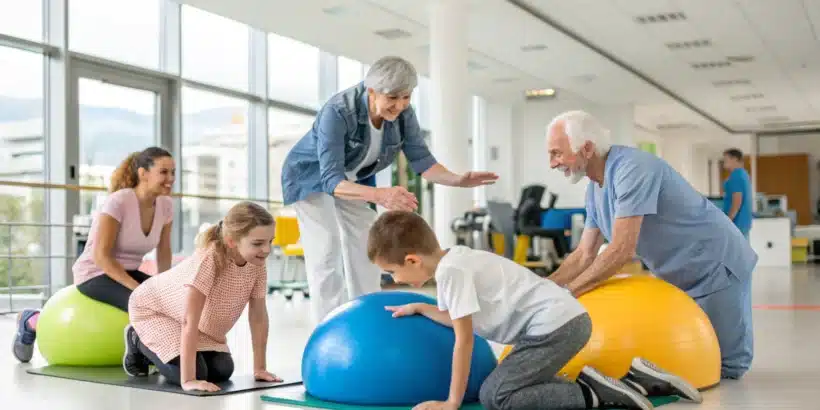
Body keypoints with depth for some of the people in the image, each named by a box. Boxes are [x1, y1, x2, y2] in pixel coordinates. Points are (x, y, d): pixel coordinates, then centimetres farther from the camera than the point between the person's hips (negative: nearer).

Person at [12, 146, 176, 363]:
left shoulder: (166, 205, -4)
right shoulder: (119, 202, -23)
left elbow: (164, 252, 9)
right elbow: (100, 255, -25)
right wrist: (138, 289, -28)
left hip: (126, 272, 5)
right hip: (94, 274, -5)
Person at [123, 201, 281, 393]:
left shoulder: (257, 265, -20)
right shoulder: (208, 259, -40)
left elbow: (258, 315, -10)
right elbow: (189, 321, -40)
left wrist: (260, 369, -9)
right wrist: (188, 380, -41)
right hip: (153, 308, -6)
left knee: (222, 371, -6)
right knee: (197, 372, -19)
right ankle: (139, 343, 9)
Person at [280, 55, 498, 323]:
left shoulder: (404, 114, -21)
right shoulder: (338, 112, -38)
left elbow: (421, 160, -16)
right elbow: (331, 180, -44)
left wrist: (458, 180, -36)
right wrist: (379, 195, -60)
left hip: (354, 180, 6)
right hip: (314, 178, -5)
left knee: (366, 256, 3)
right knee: (327, 256, -15)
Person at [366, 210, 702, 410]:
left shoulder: (452, 271, -14)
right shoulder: (452, 262, 15)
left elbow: (464, 340, -13)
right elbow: (460, 320, 25)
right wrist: (419, 308, 22)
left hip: (555, 325, -11)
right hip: (564, 320, 11)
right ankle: (633, 382, 11)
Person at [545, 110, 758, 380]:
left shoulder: (632, 169, -30)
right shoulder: (594, 189, -1)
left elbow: (622, 252, -35)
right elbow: (584, 255, 2)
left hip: (716, 266, -8)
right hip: (679, 276, 8)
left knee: (727, 366, -1)